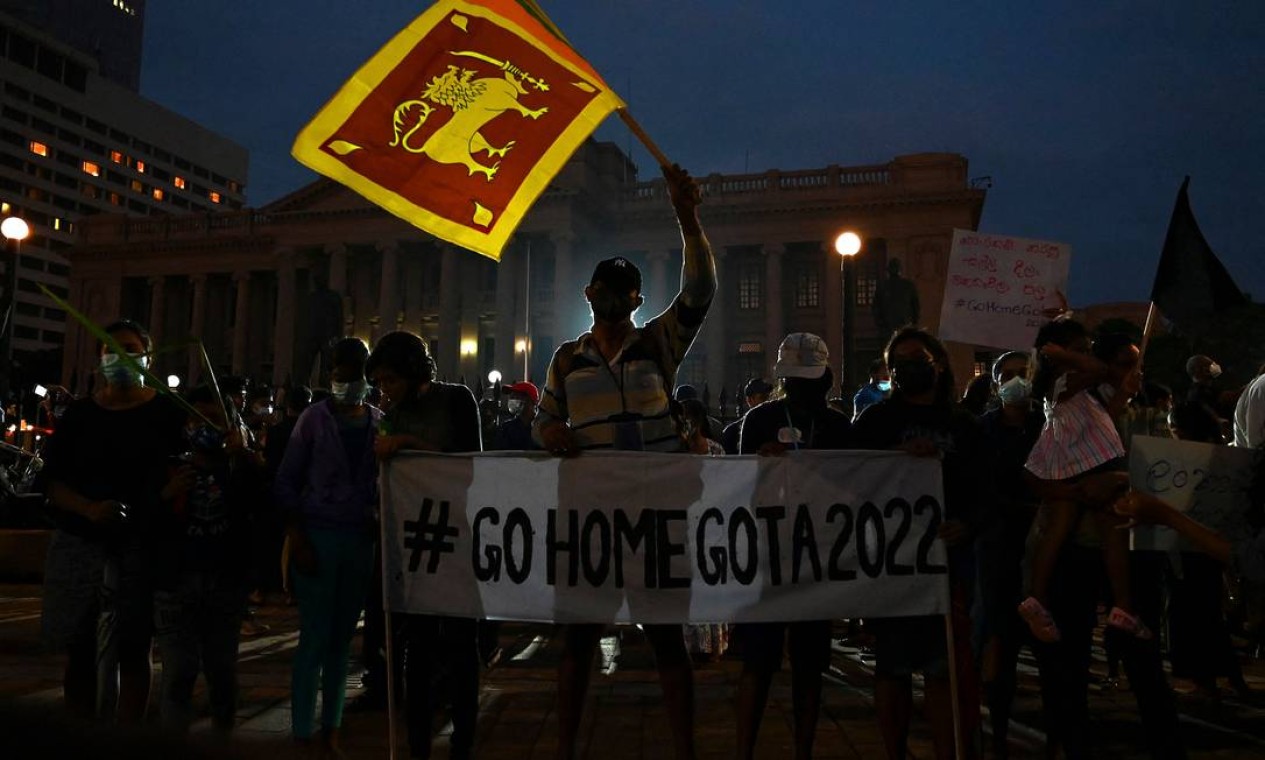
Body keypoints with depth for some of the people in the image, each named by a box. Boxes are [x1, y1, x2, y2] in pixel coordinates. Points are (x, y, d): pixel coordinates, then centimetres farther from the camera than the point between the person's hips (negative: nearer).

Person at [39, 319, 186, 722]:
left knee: (133, 651, 2)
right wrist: (89, 509, -12)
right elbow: (52, 480, 6)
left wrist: (156, 506, -22)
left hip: (139, 549, -3)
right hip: (77, 546, 3)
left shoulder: (167, 414, 0)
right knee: (80, 651, 10)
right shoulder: (79, 413, 9)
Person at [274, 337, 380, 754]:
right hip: (317, 535, -3)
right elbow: (286, 481, 0)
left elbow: (385, 481, 10)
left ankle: (330, 728, 21)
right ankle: (302, 732, 11)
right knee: (315, 636, 0)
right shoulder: (314, 418, 0)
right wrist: (297, 538, -9)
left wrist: (381, 530, -1)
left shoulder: (380, 422, 7)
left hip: (361, 539, 3)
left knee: (342, 637, 10)